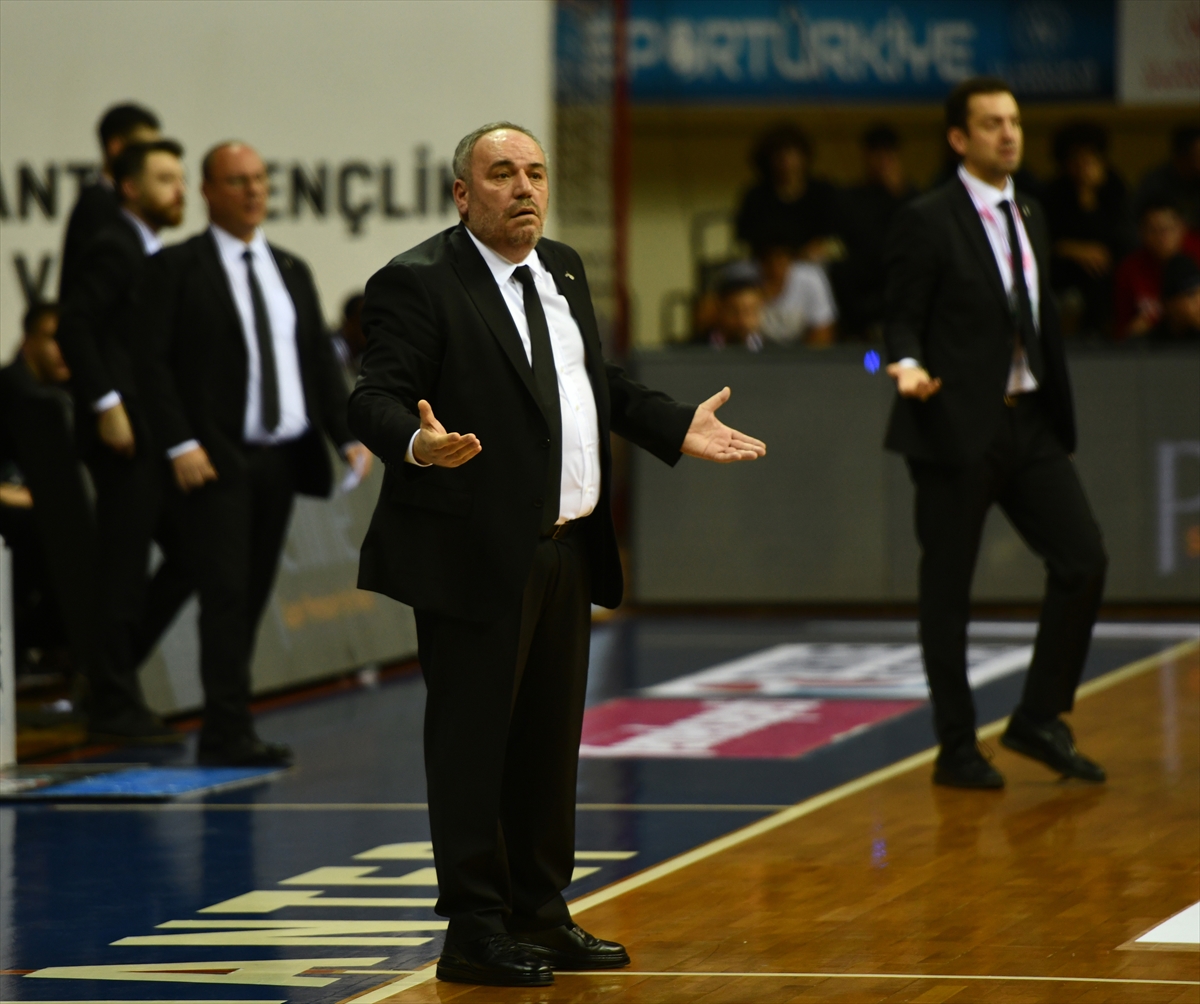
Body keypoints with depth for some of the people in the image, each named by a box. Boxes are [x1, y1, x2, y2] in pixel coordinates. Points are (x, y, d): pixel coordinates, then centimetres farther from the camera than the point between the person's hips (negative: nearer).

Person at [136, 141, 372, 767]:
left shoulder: (291, 271, 18)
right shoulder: (176, 269, -1)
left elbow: (320, 360, 15)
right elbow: (152, 361, -8)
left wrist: (348, 435, 0)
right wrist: (180, 445, -18)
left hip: (282, 457, 6)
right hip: (215, 459, -6)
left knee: (253, 597, 7)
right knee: (226, 593, -12)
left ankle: (223, 730, 13)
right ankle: (229, 733, -13)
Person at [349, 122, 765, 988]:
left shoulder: (563, 270, 15)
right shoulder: (418, 284, -11)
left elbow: (601, 385, 24)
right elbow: (375, 399, -18)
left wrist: (678, 428, 13)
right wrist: (420, 443, -37)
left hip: (566, 551, 8)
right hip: (477, 557, -8)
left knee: (550, 743, 15)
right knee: (472, 745, -2)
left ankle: (540, 915, 25)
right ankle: (475, 934, 4)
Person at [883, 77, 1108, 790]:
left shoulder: (1031, 219, 15)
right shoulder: (927, 223, -7)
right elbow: (903, 323, -7)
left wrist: (1059, 419, 18)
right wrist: (910, 368, -29)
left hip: (1028, 423, 6)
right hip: (957, 428, -6)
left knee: (1084, 560, -2)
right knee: (948, 591, 1)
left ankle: (1039, 719, 10)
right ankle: (958, 750, 9)